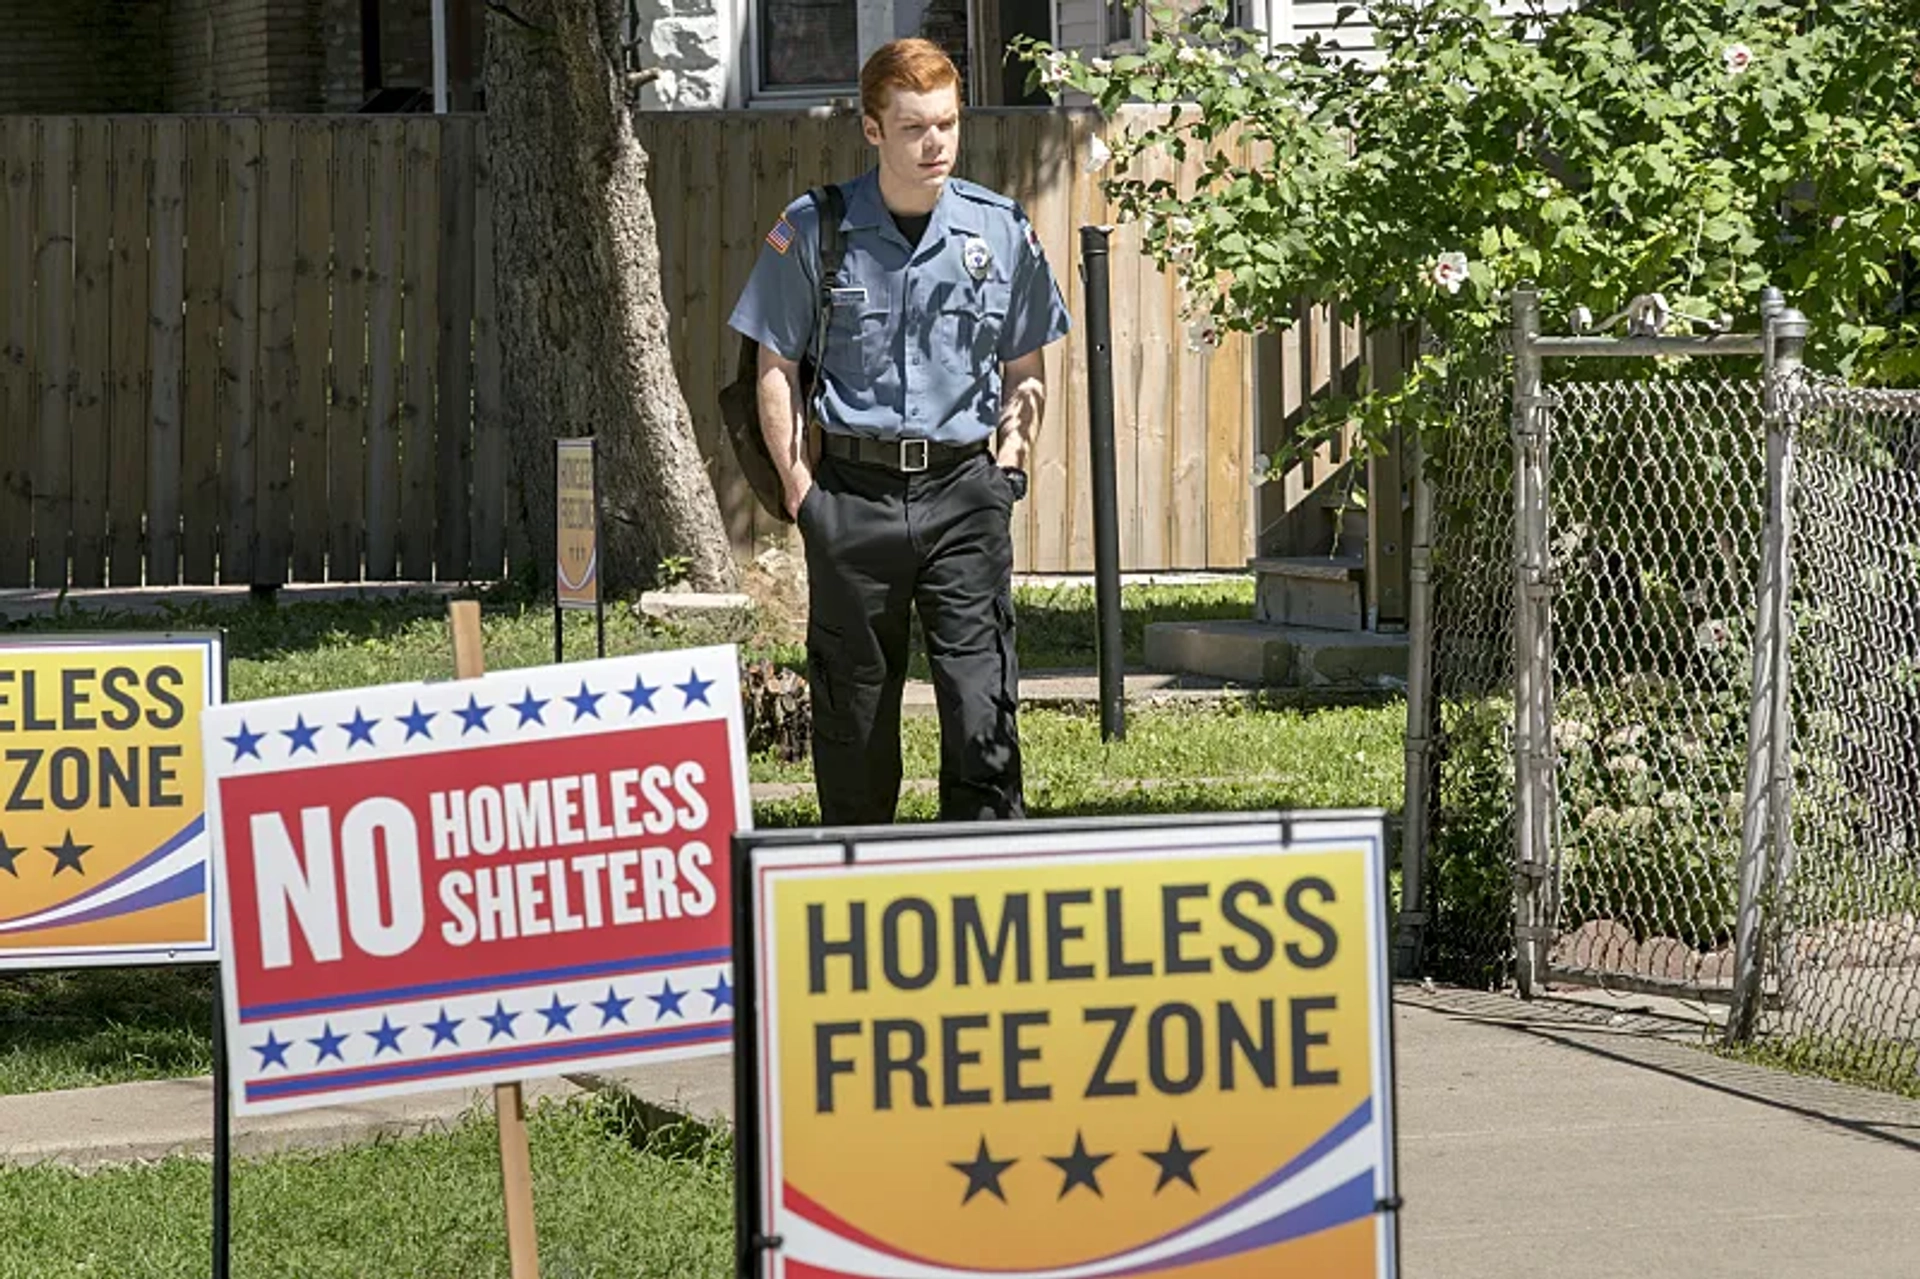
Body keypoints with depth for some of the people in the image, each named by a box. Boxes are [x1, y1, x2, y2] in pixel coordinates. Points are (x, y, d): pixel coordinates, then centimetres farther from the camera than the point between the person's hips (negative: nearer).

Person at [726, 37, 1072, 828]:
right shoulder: (813, 233, -1)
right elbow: (776, 369, 3)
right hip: (852, 491, 0)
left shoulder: (1000, 232, 5)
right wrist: (801, 490, -3)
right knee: (852, 705, 7)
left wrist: (1004, 468, 4)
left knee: (982, 703, -8)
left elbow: (1026, 372, 15)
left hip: (963, 493, 1)